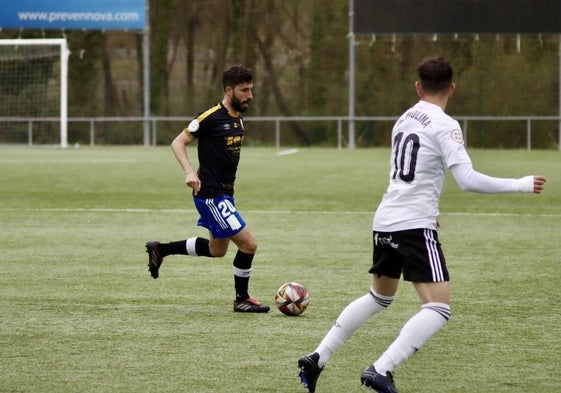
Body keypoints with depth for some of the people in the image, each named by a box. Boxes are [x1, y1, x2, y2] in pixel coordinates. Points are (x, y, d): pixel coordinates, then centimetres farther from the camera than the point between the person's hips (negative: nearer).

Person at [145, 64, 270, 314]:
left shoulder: (238, 119, 9)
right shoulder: (211, 117, -16)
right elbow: (178, 143, -14)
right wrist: (190, 172, -27)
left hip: (225, 194, 10)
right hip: (210, 195, -10)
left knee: (217, 250, 22)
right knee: (248, 244, -11)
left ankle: (160, 249, 35)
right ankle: (241, 300, 7)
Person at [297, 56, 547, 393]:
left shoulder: (404, 119, 14)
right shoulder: (445, 126, -11)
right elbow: (468, 180, -19)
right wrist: (520, 185, -13)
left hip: (385, 224, 8)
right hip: (415, 226, -8)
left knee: (379, 297, 27)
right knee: (439, 308, -10)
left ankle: (317, 359, 24)